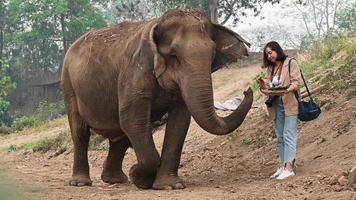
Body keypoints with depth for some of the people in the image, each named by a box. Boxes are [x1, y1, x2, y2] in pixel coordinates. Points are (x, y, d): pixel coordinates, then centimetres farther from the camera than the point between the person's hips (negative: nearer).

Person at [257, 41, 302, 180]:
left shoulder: (291, 63, -3)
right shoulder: (270, 68, 15)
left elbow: (296, 82, -11)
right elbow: (269, 87, 12)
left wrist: (287, 90, -30)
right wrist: (263, 84, -11)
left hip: (290, 104, -7)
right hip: (276, 105, 7)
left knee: (289, 136, -11)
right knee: (280, 137, 9)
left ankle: (289, 167, -14)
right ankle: (283, 165, 14)